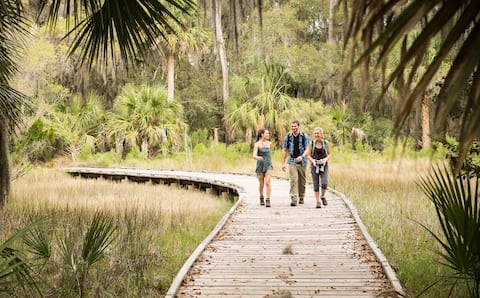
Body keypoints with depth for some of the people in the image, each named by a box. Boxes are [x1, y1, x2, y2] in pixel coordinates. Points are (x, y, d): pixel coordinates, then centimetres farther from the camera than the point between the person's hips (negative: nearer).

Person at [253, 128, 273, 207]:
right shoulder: (257, 144, -8)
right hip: (260, 165, -2)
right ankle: (261, 198, 32)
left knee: (268, 182, -16)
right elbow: (254, 155, -19)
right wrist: (258, 157, -41)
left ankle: (268, 200, -19)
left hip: (268, 165, 2)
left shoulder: (269, 143, 5)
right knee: (261, 184, 9)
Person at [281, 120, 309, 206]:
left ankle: (301, 197, 27)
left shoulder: (304, 136, 0)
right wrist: (283, 163, 2)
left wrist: (302, 156, -24)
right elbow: (284, 150, 7)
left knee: (302, 181, 9)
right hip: (292, 161, 0)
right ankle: (294, 199, -19)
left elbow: (307, 149, -5)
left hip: (302, 162, 1)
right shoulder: (287, 137, 3)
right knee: (293, 180, -14)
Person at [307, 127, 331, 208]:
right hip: (314, 166, 1)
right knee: (316, 185, -1)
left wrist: (326, 159, -13)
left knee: (324, 183, -15)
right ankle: (318, 201, 9)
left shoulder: (326, 143, 1)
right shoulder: (312, 143, 1)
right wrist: (312, 160, -14)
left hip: (324, 166, -1)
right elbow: (308, 155, 5)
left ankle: (323, 196, 12)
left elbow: (330, 154, 7)